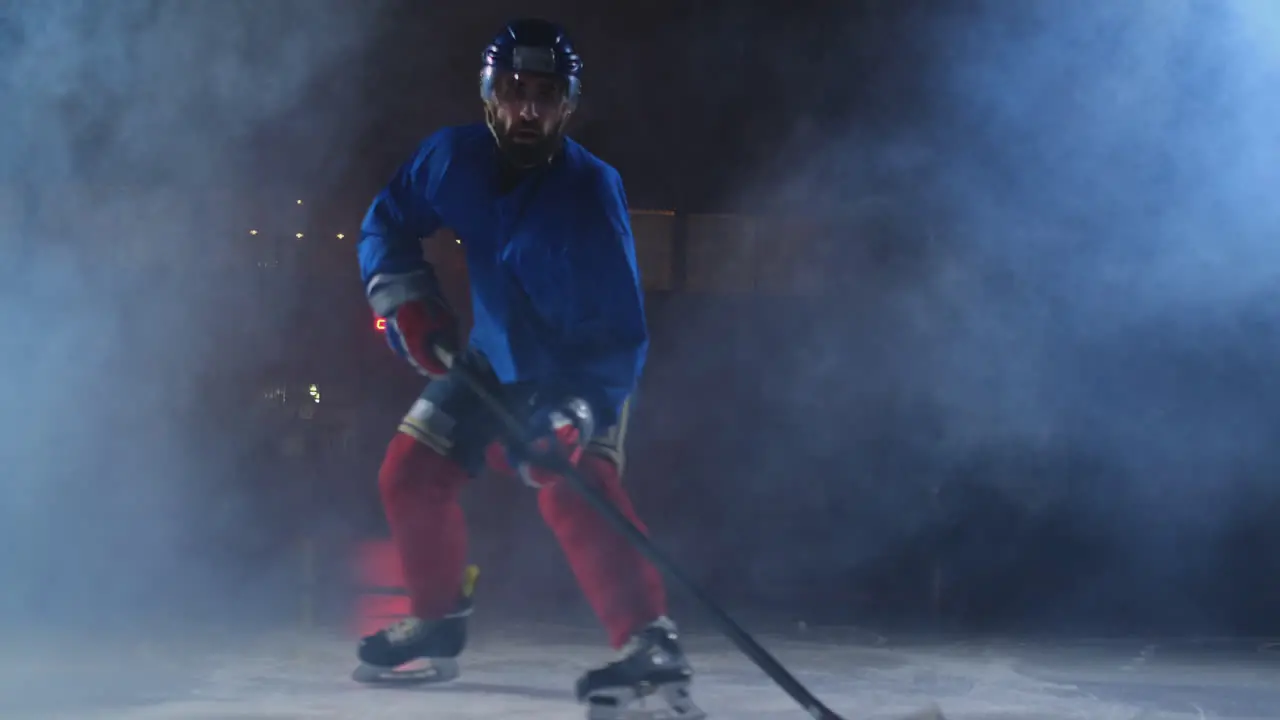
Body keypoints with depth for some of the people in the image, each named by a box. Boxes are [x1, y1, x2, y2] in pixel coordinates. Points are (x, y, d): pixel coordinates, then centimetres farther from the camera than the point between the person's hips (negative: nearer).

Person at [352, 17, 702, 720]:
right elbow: (387, 224, 3)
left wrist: (577, 409, -47)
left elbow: (621, 332, -33)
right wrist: (406, 299, -14)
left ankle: (649, 647, -40)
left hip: (581, 371, -6)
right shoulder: (454, 157, -16)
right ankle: (438, 623, 29)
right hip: (493, 360, 7)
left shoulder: (589, 195, -31)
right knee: (410, 476, 7)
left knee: (572, 492, -31)